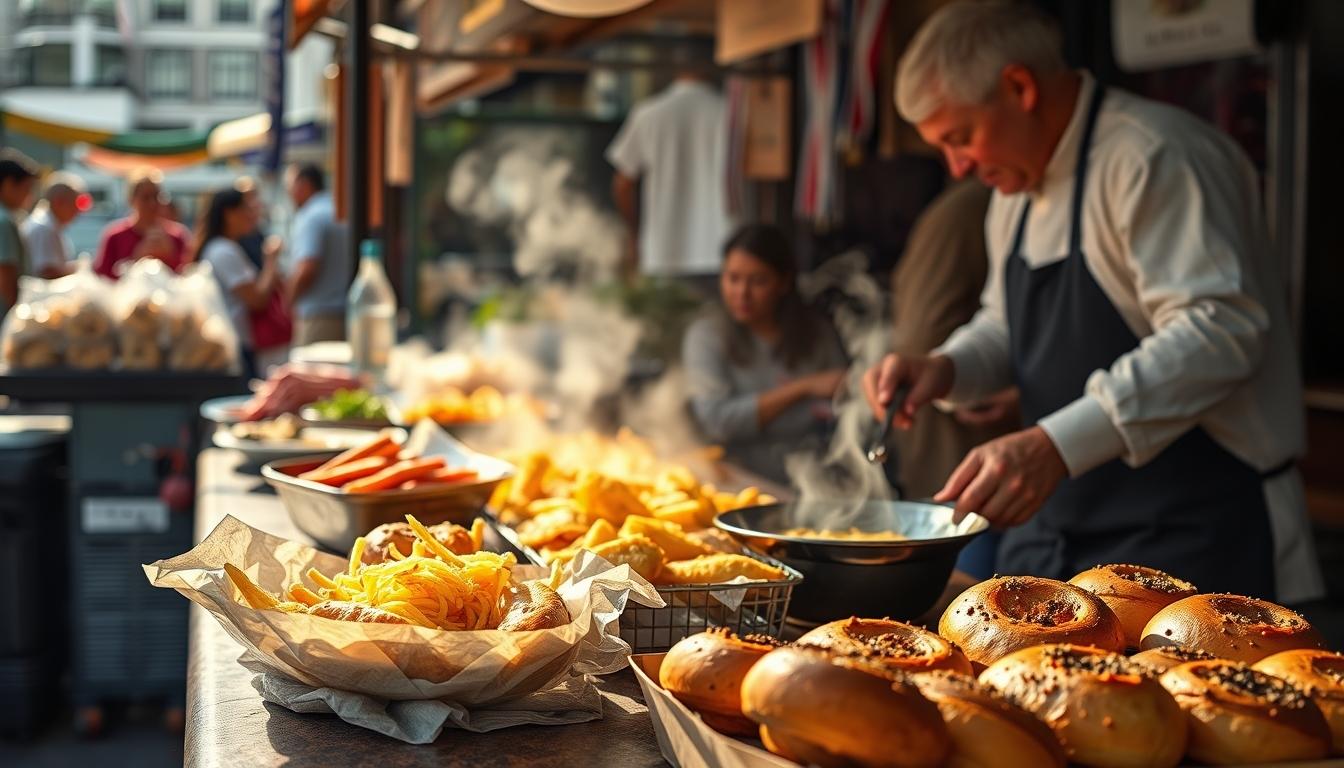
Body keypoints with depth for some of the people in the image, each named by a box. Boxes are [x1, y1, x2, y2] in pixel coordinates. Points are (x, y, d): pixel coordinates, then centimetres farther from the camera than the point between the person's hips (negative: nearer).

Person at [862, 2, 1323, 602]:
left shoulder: (1154, 158, -17)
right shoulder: (1020, 185, 12)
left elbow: (1216, 330, -28)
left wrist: (1057, 444, -35)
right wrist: (945, 368, 0)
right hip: (1055, 526, 9)